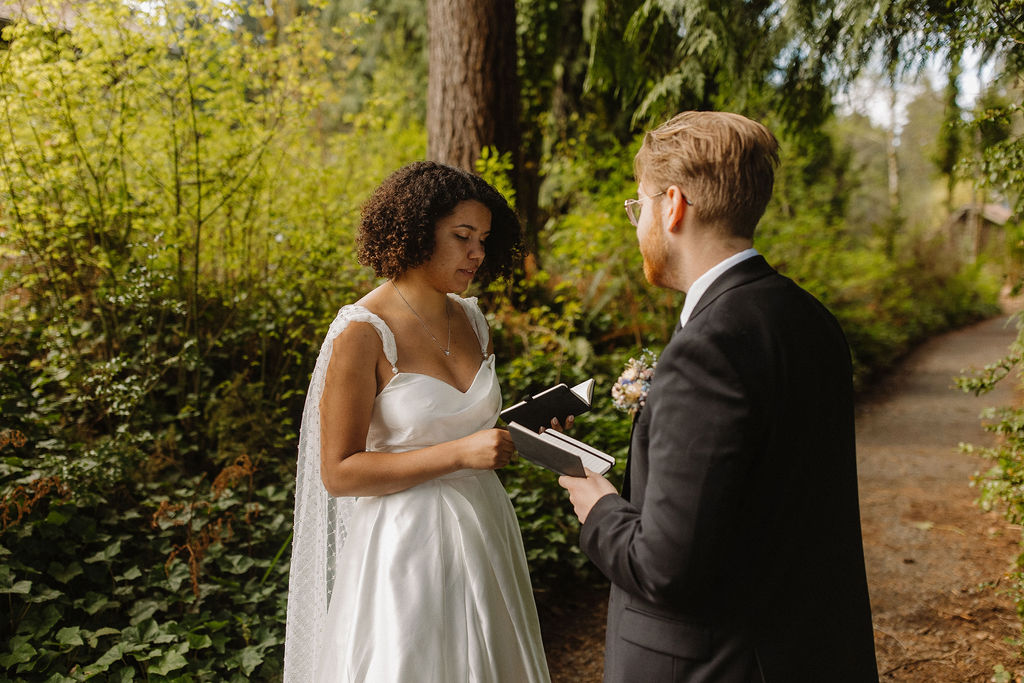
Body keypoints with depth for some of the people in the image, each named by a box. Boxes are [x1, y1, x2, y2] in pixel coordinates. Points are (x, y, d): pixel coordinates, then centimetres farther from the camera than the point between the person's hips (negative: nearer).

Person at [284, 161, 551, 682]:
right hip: (409, 540, -7)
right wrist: (458, 453, -23)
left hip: (484, 529, 7)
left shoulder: (471, 319, 6)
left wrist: (527, 430, 4)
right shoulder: (363, 331, -15)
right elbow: (338, 473, -16)